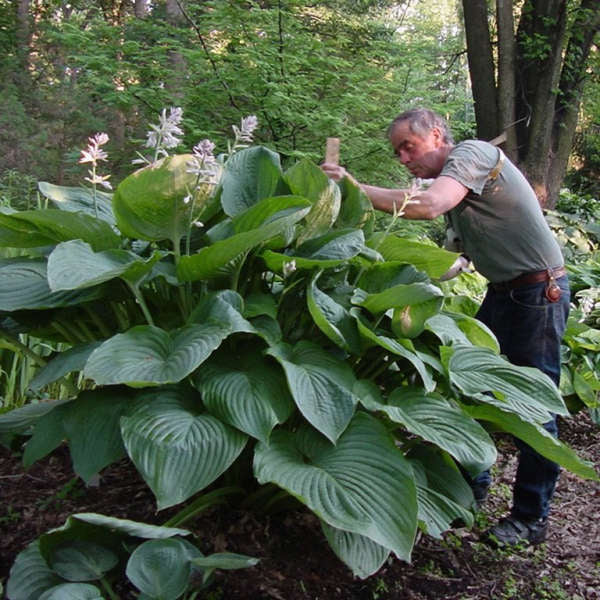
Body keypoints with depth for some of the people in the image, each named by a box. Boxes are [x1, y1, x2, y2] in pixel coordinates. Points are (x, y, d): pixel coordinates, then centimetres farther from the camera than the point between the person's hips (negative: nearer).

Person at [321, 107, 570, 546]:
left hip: (538, 292, -9)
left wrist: (357, 189, -30)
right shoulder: (453, 175, 13)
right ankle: (473, 483, 28)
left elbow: (430, 206, -33)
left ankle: (531, 518, 11)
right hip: (503, 292, 9)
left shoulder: (472, 153, -15)